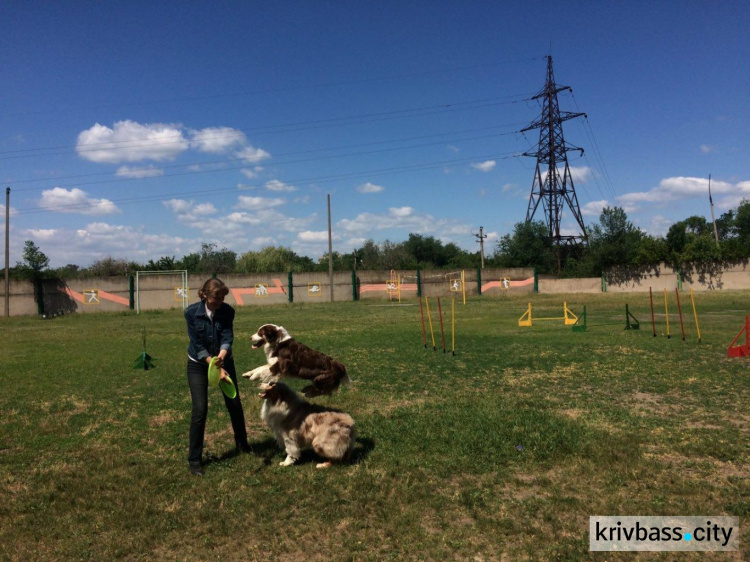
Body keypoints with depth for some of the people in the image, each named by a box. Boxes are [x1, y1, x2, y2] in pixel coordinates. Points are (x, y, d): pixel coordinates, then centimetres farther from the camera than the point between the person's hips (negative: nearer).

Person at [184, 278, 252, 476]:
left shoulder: (227, 311, -16)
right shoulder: (191, 312, -21)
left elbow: (227, 337, -22)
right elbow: (198, 346, -22)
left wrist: (222, 355, -45)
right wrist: (217, 369, -29)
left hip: (224, 361, 3)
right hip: (198, 364, -2)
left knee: (234, 404, 10)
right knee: (200, 409, -10)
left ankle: (241, 442, 36)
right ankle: (194, 459, 4)